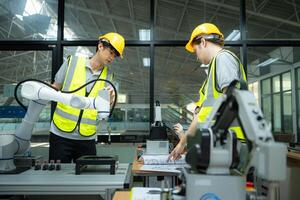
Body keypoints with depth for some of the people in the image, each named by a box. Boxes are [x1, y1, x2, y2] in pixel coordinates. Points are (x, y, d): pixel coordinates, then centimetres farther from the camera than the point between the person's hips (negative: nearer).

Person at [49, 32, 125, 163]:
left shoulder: (108, 76, 6)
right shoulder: (72, 62, 0)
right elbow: (54, 89, 8)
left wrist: (110, 101, -15)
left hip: (87, 139, 2)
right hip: (61, 135, -2)